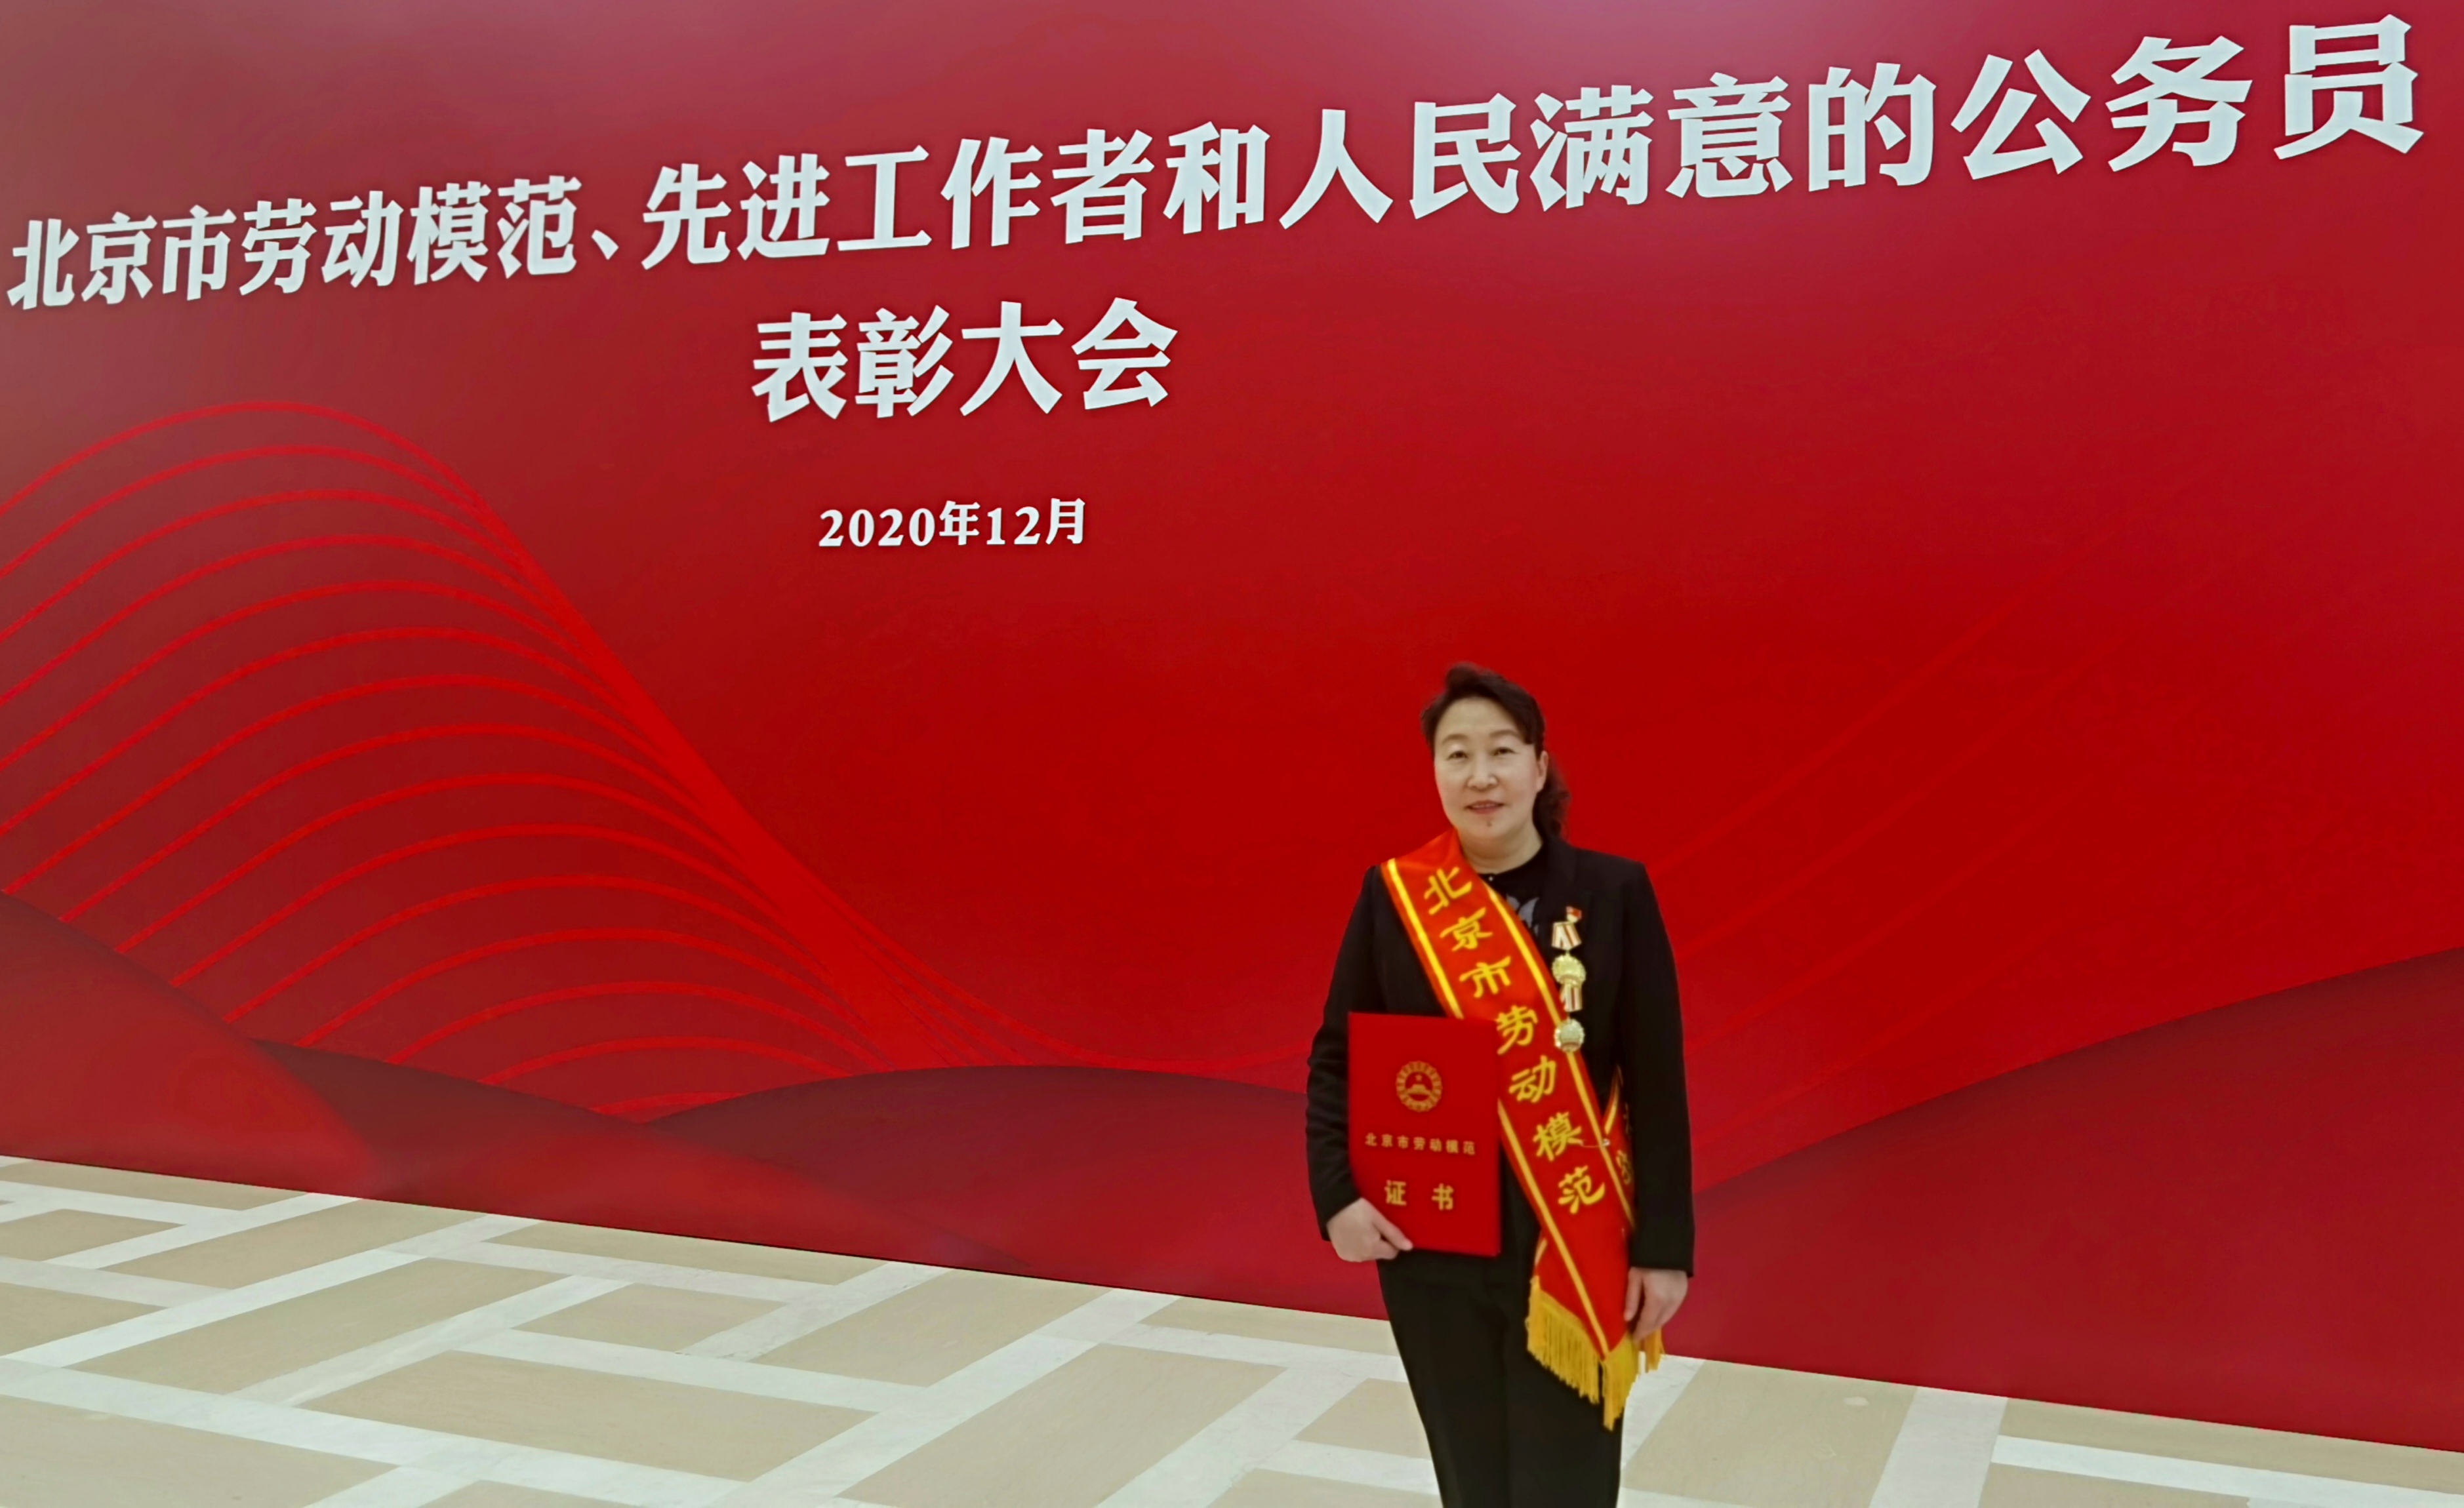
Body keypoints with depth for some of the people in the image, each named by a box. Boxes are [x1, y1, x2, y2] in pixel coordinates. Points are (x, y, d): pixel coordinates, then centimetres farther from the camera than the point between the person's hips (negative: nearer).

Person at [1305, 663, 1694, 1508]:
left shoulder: (1614, 893, -6)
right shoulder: (1392, 895, -3)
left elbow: (1657, 1081, -4)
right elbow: (1336, 1058, 4)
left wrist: (1664, 1245, -5)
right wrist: (1336, 1196, -8)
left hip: (1572, 1252, -1)